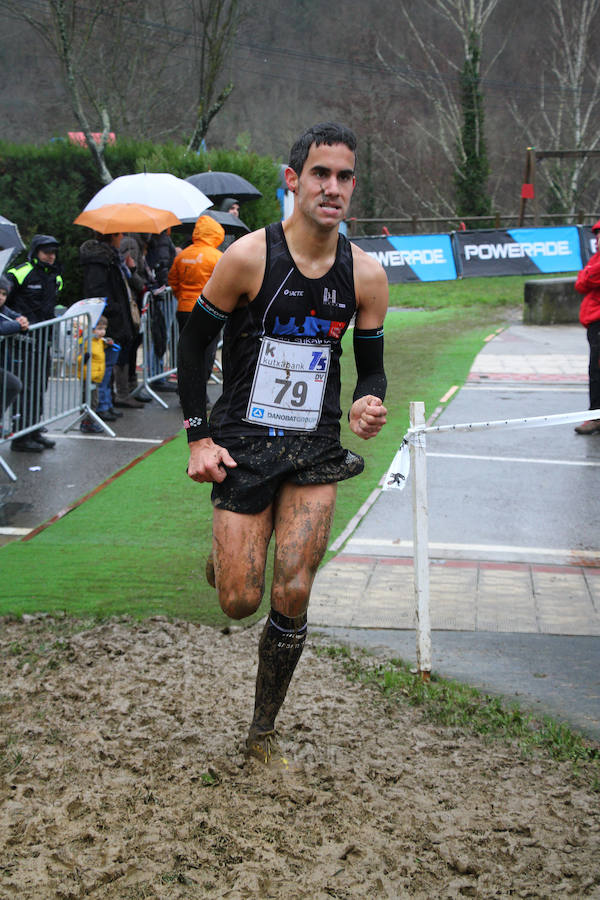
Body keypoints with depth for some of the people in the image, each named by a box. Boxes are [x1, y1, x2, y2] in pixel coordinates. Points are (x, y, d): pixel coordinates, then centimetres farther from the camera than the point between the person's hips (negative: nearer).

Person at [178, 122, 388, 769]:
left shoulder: (365, 275, -3)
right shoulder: (248, 257, -12)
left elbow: (371, 368, 9)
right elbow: (192, 342, -2)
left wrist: (366, 404, -15)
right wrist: (198, 436, -7)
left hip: (315, 448, 2)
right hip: (243, 442, -2)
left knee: (292, 598, -5)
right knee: (239, 603, -2)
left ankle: (263, 735, 15)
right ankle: (223, 551, 36)